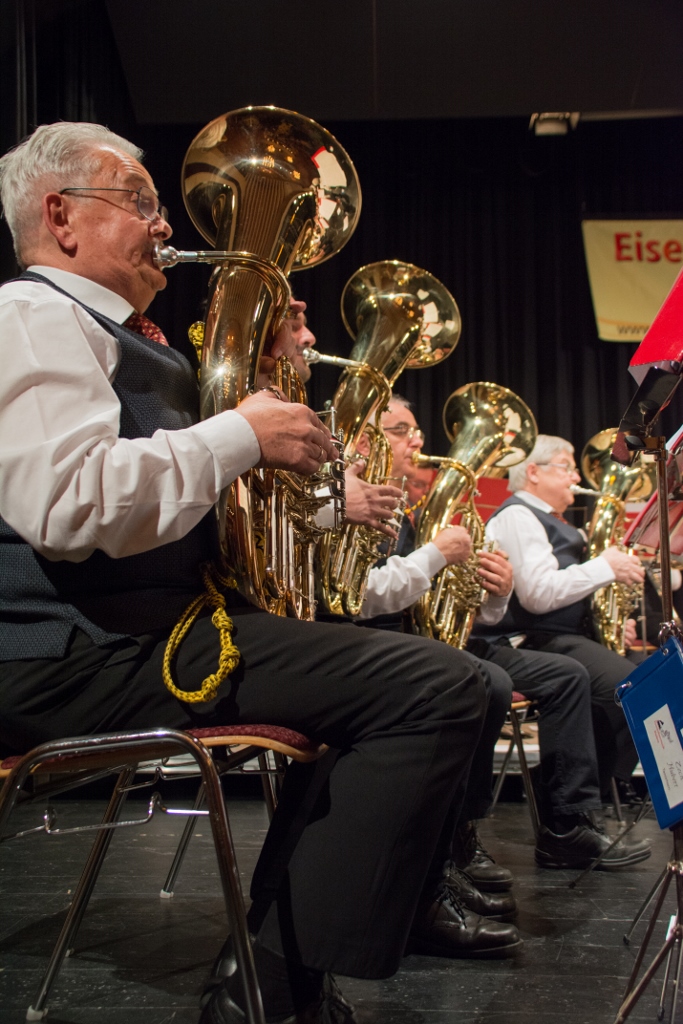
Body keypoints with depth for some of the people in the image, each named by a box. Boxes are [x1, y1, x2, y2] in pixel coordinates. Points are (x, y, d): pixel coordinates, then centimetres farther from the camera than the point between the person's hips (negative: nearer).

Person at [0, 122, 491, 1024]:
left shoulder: (106, 331, 24)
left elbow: (170, 466, 30)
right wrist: (242, 434, -16)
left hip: (154, 617, 11)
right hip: (83, 652, -11)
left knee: (390, 661, 26)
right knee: (440, 686, -22)